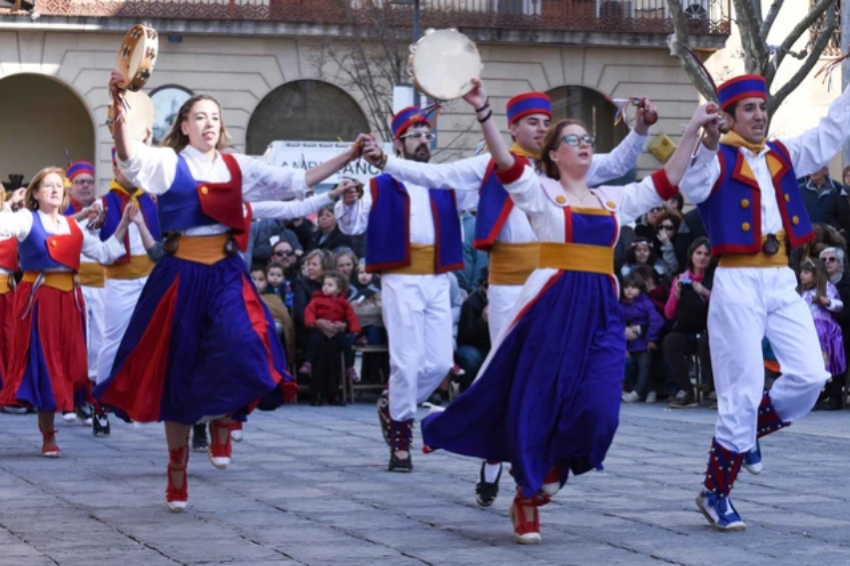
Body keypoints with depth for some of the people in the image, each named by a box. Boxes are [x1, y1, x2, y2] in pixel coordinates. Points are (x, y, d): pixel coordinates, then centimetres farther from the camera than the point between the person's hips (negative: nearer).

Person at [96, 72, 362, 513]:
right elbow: (128, 157, -23)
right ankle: (177, 472, 17)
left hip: (226, 274, 2)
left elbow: (298, 182, 13)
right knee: (179, 370, 3)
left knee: (242, 352, -24)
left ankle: (221, 416, 8)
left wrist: (350, 156, 7)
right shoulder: (168, 162, -2)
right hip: (182, 275, -2)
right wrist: (118, 108, -41)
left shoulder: (237, 166, 10)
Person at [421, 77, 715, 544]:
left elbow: (666, 181, 16)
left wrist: (693, 129, 12)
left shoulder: (614, 199, 16)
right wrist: (483, 113, -28)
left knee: (597, 407, -10)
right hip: (552, 305, -4)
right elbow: (505, 163, -14)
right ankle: (526, 502, 13)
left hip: (601, 309, 4)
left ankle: (550, 471, 18)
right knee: (536, 404, -1)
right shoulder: (540, 192, 2)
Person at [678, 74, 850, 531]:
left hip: (781, 282, 6)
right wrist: (708, 145, -40)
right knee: (743, 390, -5)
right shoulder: (718, 158, -4)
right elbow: (693, 188, -24)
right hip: (738, 283, -6)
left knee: (809, 378, -4)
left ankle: (745, 433, 23)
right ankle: (715, 494, 9)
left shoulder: (782, 155, 14)